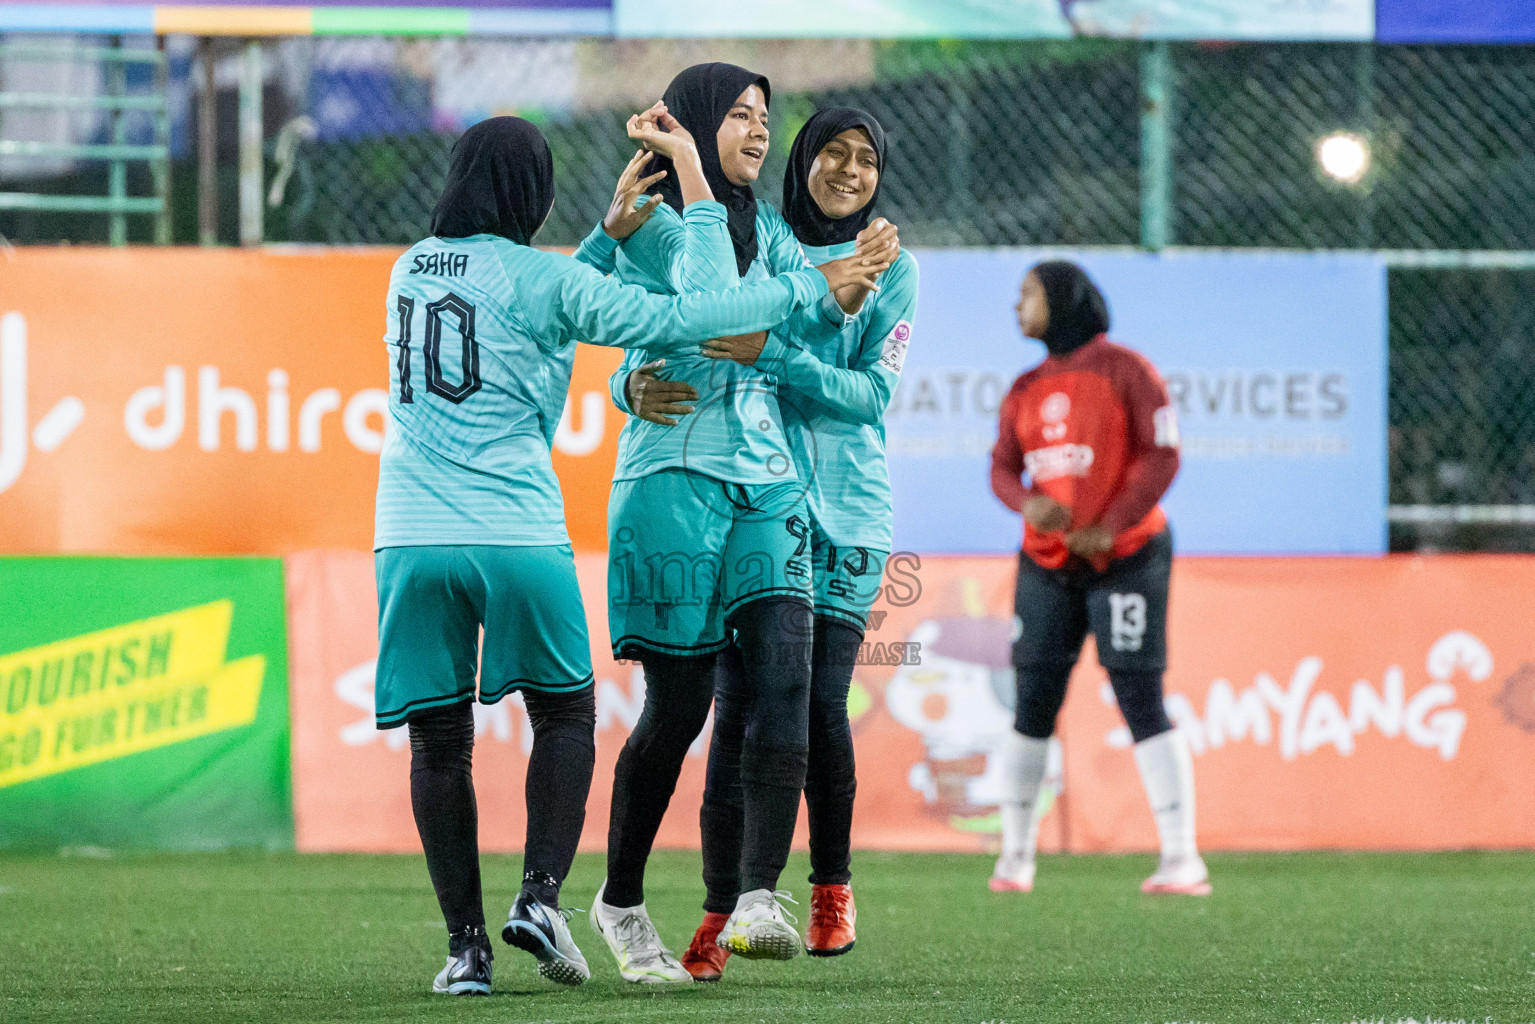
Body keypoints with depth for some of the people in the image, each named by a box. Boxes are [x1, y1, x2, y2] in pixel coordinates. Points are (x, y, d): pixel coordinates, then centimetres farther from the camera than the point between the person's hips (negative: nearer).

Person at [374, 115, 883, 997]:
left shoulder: (412, 269, 13)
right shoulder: (538, 277, -2)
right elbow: (673, 321, -3)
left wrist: (616, 231, 28)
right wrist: (810, 289, 4)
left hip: (412, 540, 4)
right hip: (518, 533, -4)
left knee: (440, 740, 7)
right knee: (565, 712, 14)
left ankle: (466, 942, 3)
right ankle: (542, 894, -2)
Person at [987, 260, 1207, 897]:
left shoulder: (1125, 370, -5)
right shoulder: (1027, 389, 13)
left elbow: (1162, 456, -11)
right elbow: (1002, 467, 9)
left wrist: (1109, 529, -18)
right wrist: (1028, 503, -15)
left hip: (1127, 556, -6)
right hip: (1048, 561, 6)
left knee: (1141, 703, -11)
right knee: (1033, 703, 2)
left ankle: (1183, 860, -12)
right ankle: (1015, 856, 12)